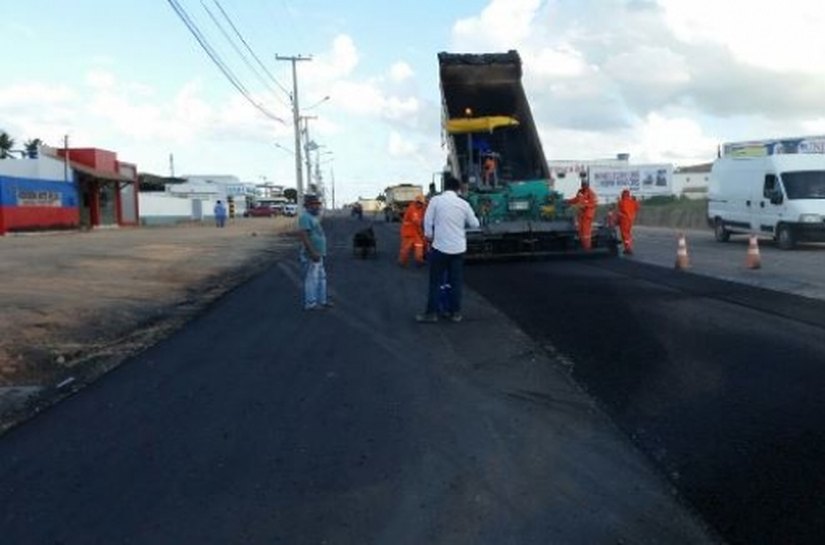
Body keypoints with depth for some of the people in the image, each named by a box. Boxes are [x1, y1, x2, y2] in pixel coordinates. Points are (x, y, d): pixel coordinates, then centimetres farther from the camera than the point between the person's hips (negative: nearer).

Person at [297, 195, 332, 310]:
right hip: (311, 255, -10)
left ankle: (321, 300, 24)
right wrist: (312, 252, -27)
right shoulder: (305, 217, -16)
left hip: (317, 254, 10)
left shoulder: (312, 217, 15)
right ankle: (310, 304, 3)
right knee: (311, 279, -4)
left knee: (321, 278, 15)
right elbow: (303, 235, -25)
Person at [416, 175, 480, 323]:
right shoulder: (463, 204, 1)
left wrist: (429, 236, 10)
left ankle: (432, 313, 8)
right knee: (456, 281, 10)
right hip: (458, 248, 3)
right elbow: (475, 224, 10)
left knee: (436, 282, 5)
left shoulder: (436, 200, -6)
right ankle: (455, 312, 15)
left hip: (440, 246, -3)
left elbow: (428, 221, -4)